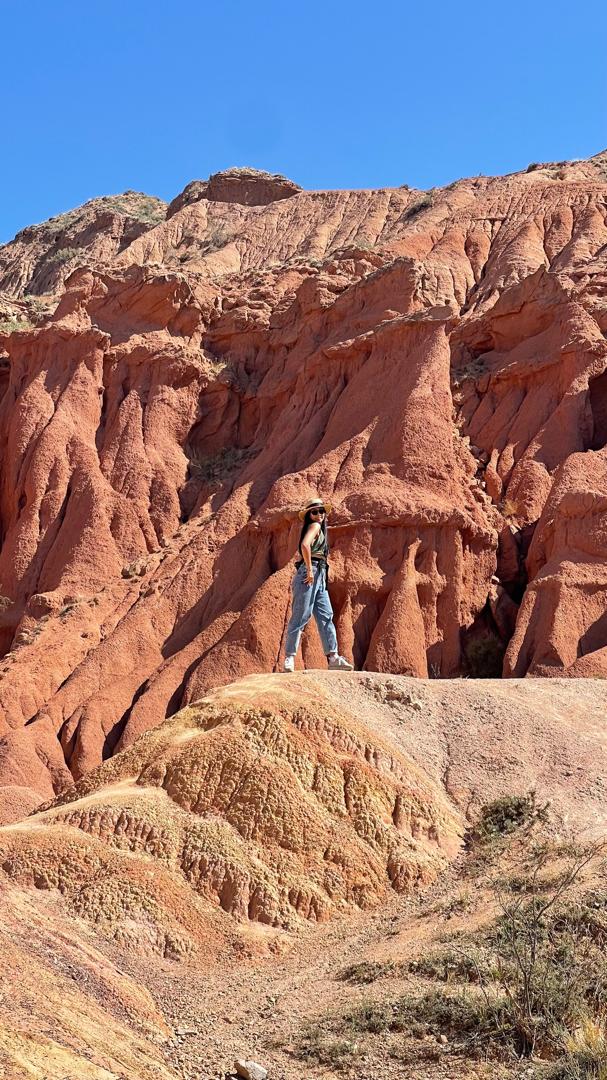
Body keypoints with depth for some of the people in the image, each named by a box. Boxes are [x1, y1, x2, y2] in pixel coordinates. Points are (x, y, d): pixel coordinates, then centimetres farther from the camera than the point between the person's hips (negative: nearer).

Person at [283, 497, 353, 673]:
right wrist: (309, 569, -19)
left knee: (326, 616, 4)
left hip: (319, 578, 10)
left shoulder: (320, 529, 23)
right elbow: (305, 545, -22)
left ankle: (332, 657, 2)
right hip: (309, 574, -10)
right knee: (300, 617, -9)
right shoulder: (314, 526, -4)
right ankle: (289, 658, -8)